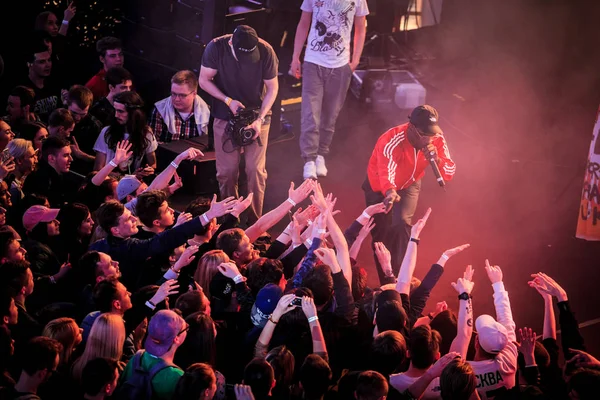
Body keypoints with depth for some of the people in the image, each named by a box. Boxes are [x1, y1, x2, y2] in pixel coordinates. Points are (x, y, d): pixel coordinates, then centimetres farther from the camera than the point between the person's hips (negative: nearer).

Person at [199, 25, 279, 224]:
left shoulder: (266, 52, -21)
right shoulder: (216, 48, -21)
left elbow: (272, 88, -9)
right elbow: (204, 80, -7)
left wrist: (260, 119, -18)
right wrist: (228, 101, -19)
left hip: (257, 116, 0)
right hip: (225, 116, 0)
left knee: (256, 169, -3)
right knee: (227, 171, 1)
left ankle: (255, 222, 9)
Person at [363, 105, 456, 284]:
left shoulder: (437, 139, -24)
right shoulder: (392, 141, -40)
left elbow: (449, 173, -23)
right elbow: (387, 170, -57)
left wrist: (437, 159, -43)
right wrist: (390, 192, -77)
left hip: (409, 185, 2)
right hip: (380, 186, -2)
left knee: (402, 223, -20)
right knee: (381, 232, -1)